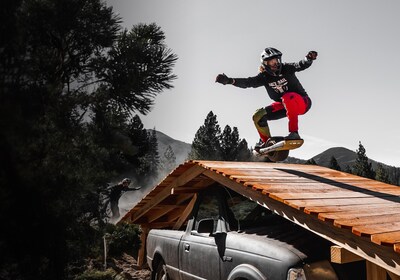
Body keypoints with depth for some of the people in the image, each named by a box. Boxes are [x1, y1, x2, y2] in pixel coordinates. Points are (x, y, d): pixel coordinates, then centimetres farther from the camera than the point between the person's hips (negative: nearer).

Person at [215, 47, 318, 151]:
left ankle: (294, 132, -38)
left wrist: (309, 59, -51)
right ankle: (266, 141, 10)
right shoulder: (264, 77, -6)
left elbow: (301, 65, -27)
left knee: (287, 98, -39)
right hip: (284, 106, 5)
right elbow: (247, 82, -18)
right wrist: (229, 80, -32)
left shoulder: (286, 69, -12)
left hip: (302, 101, -5)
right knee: (258, 116, -7)